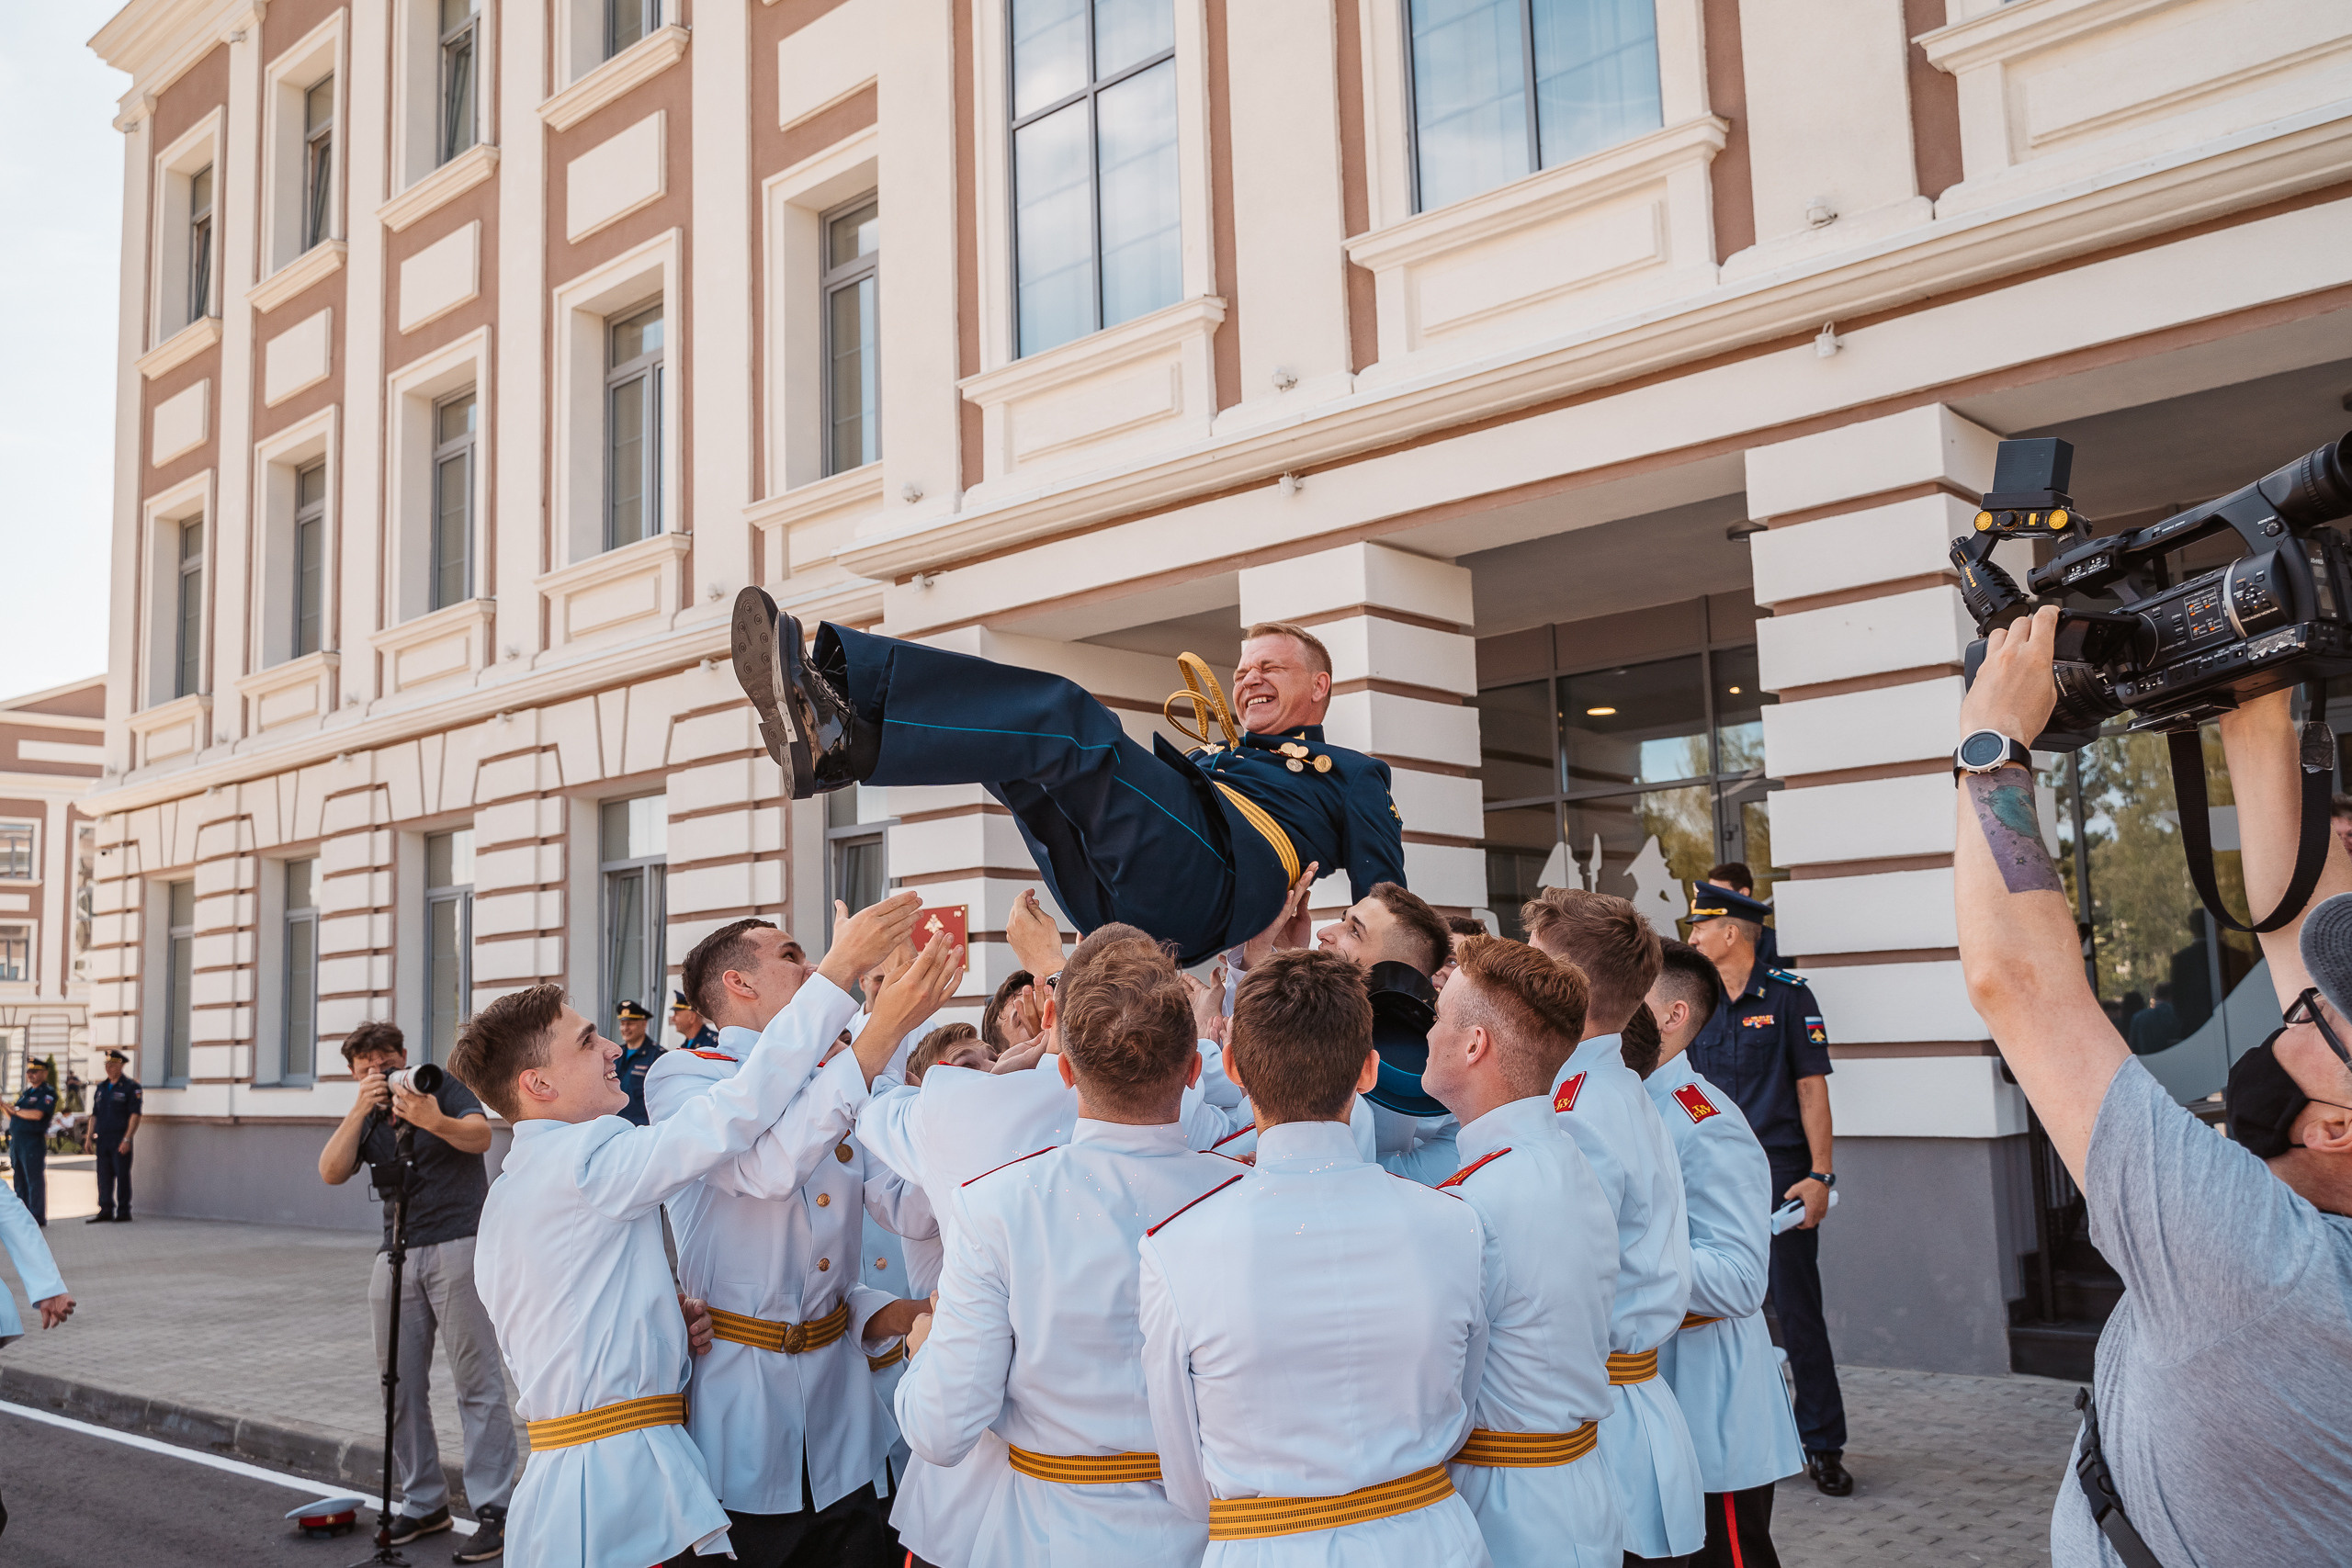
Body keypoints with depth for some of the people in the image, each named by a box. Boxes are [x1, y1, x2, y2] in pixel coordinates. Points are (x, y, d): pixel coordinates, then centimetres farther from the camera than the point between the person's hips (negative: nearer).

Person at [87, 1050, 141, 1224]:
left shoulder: (131, 1087, -5)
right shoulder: (101, 1087, 15)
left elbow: (136, 1115, -11)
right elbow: (94, 1114, 19)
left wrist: (127, 1139, -17)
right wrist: (90, 1137, 11)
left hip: (120, 1140, -6)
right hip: (102, 1138, 6)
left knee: (122, 1175, -3)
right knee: (104, 1176, 6)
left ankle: (123, 1213, 2)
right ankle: (105, 1211, 12)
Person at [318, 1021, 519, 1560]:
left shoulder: (442, 1087, 2)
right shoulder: (365, 1119, 15)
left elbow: (480, 1135, -16)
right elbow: (331, 1172, -2)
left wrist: (435, 1121, -35)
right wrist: (360, 1110, -13)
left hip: (458, 1247, -6)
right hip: (396, 1256, 6)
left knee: (477, 1382, -8)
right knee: (401, 1388, 7)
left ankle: (494, 1511, -6)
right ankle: (424, 1504, 19)